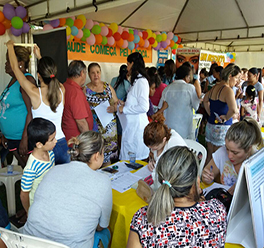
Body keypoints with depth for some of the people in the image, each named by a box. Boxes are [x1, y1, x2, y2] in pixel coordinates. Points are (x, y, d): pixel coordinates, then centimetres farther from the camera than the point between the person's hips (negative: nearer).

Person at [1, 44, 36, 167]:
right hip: (11, 137, 9)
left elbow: (31, 112, -20)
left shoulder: (27, 80, -15)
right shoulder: (13, 80, 12)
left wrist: (25, 139, -22)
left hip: (25, 138, -9)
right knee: (24, 168, 17)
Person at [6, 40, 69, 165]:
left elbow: (15, 68, 1)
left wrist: (10, 46, 17)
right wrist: (39, 57, 32)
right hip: (62, 144, 4)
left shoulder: (35, 93, -14)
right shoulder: (61, 90, -5)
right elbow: (50, 75, 19)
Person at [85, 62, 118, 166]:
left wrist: (114, 108, -9)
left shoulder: (107, 86, 8)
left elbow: (117, 102, 11)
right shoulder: (85, 90, 0)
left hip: (109, 125, 2)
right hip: (93, 127, -2)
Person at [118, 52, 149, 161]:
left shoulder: (141, 82, -15)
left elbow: (144, 107, -22)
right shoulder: (136, 81, 15)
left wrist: (124, 109, -13)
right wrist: (124, 104, 13)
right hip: (131, 124, 10)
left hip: (136, 125, -10)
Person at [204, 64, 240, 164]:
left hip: (210, 125, 8)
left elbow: (205, 100, 26)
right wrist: (226, 117, -13)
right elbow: (233, 110, -31)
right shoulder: (228, 90, -17)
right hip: (222, 128, -8)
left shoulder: (214, 87, 8)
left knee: (209, 155, 18)